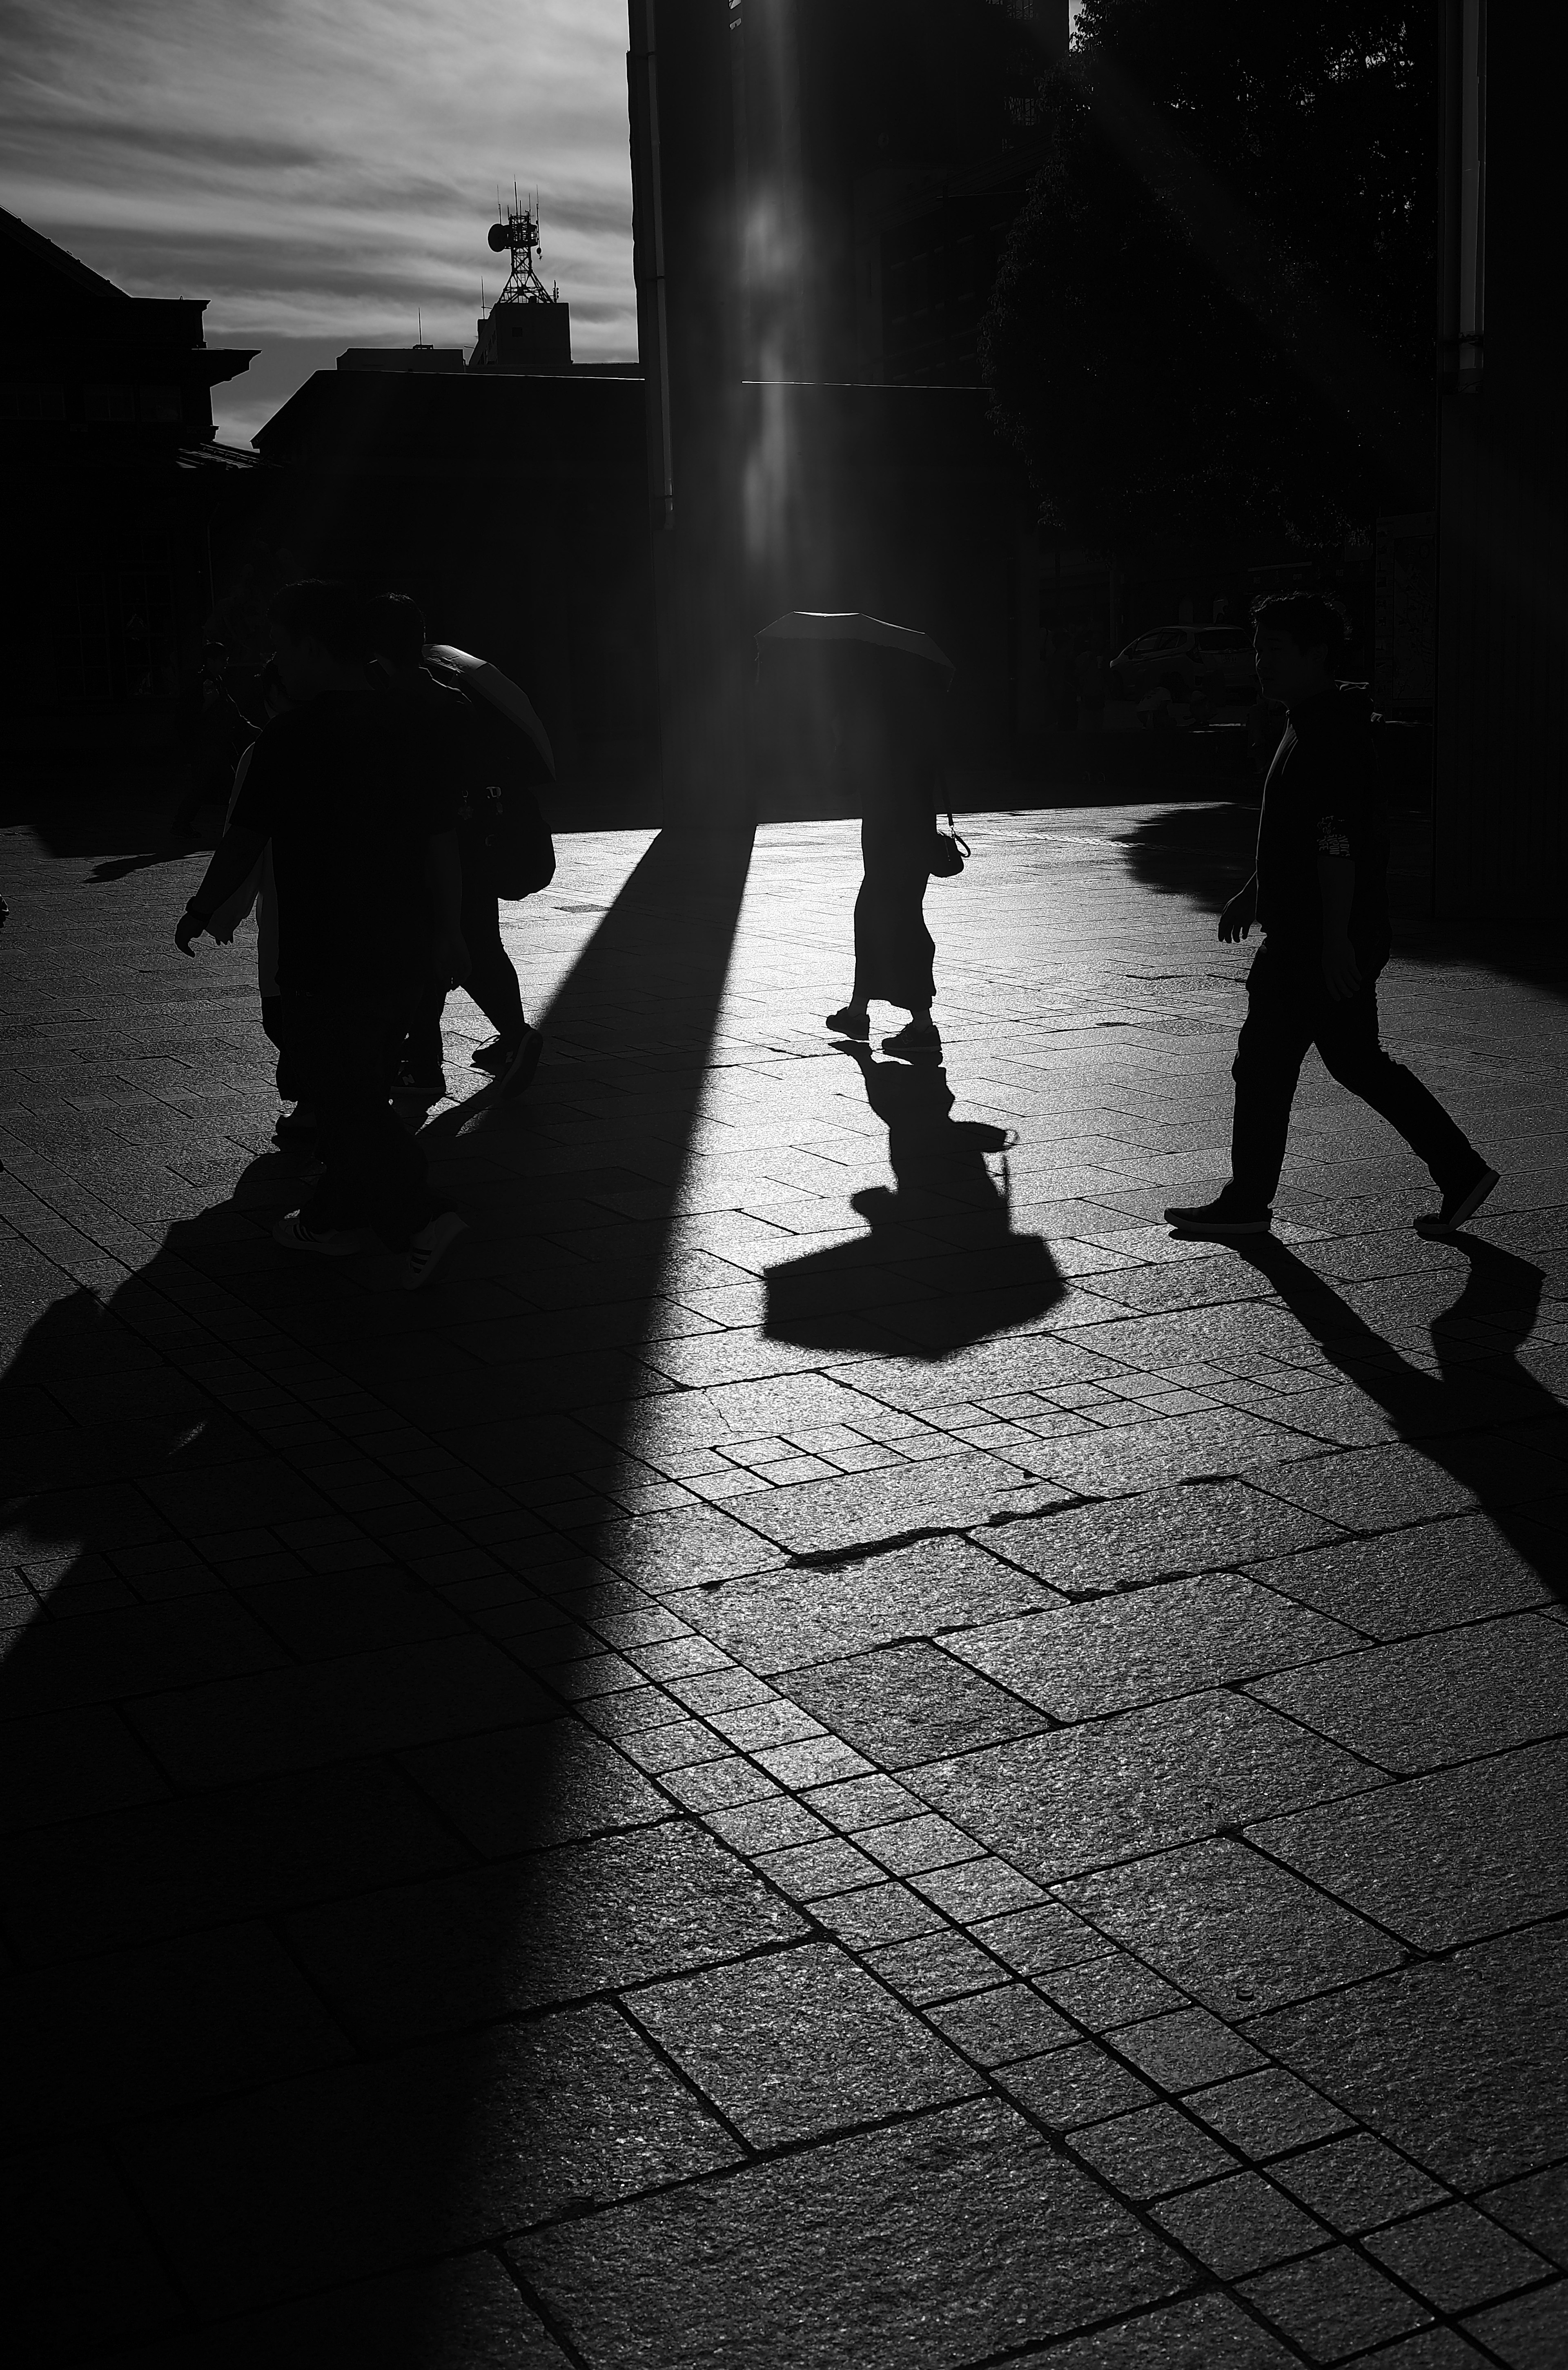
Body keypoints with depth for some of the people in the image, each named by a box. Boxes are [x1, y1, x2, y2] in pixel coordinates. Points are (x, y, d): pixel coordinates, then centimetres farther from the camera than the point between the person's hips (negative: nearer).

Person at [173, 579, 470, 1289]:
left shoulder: (291, 738, -12)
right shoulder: (401, 729, 6)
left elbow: (244, 840, -6)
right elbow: (443, 839, 8)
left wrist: (200, 911, 9)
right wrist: (449, 932, 17)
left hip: (329, 959, -7)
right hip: (405, 953, 7)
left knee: (340, 1104, 0)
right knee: (362, 1093, 18)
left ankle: (422, 1220, -10)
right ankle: (333, 1218, 28)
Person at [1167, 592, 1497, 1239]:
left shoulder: (1329, 736, -18)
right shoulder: (1311, 725, 15)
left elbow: (1337, 845, -23)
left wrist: (1335, 940, -25)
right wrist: (1252, 892, 28)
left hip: (1317, 942, -10)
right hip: (1303, 935, 10)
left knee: (1264, 1064, 0)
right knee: (1357, 1060, 15)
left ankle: (1247, 1203, 12)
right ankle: (1461, 1172, 18)